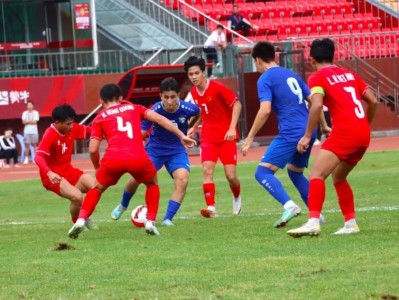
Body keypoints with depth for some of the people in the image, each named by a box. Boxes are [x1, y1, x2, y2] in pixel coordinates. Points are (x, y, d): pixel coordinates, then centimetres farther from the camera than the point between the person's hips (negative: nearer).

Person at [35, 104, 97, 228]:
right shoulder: (50, 135, -24)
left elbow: (90, 130, 5)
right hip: (53, 176, -7)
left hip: (69, 171, 7)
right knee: (77, 196, -28)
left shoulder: (72, 128, -4)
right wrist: (49, 173, -51)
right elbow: (38, 157, -34)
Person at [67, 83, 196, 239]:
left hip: (113, 159, 0)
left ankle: (81, 221, 9)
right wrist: (181, 136, 14)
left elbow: (93, 149, 12)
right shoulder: (134, 108, 26)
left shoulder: (99, 118, 21)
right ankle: (150, 221, 17)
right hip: (139, 158, 0)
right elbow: (159, 118, 13)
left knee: (97, 188, 26)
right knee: (153, 184, 31)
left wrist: (97, 168, 29)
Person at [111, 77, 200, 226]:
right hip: (155, 148, -1)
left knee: (182, 179, -23)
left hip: (177, 150, 1)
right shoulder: (155, 110, -26)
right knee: (136, 178, -6)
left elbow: (198, 113, 5)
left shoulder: (187, 109, -21)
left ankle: (168, 219, -16)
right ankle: (123, 206, 28)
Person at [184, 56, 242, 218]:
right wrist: (194, 127, 8)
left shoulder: (217, 88, -15)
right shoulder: (194, 92, 4)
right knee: (207, 169, -16)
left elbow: (236, 104, -14)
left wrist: (232, 127, -22)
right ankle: (211, 207, -19)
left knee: (230, 175, -5)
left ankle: (237, 198, 27)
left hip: (226, 136, -4)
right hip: (208, 137, 4)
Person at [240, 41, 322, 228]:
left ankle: (289, 206, -26)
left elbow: (265, 110, -16)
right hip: (308, 132, 8)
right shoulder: (291, 75, 19)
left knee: (263, 172, -6)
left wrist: (249, 138, -12)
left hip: (290, 133, -8)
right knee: (294, 171, 26)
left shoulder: (265, 79, -3)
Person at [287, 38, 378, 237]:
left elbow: (317, 105, -15)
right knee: (338, 177, 24)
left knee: (317, 174, -14)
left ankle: (313, 222, -32)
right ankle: (350, 223, 21)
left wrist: (307, 136, -11)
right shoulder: (349, 74, 21)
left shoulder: (318, 77, 2)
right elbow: (373, 101, 20)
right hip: (363, 134, 7)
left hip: (344, 132, -7)